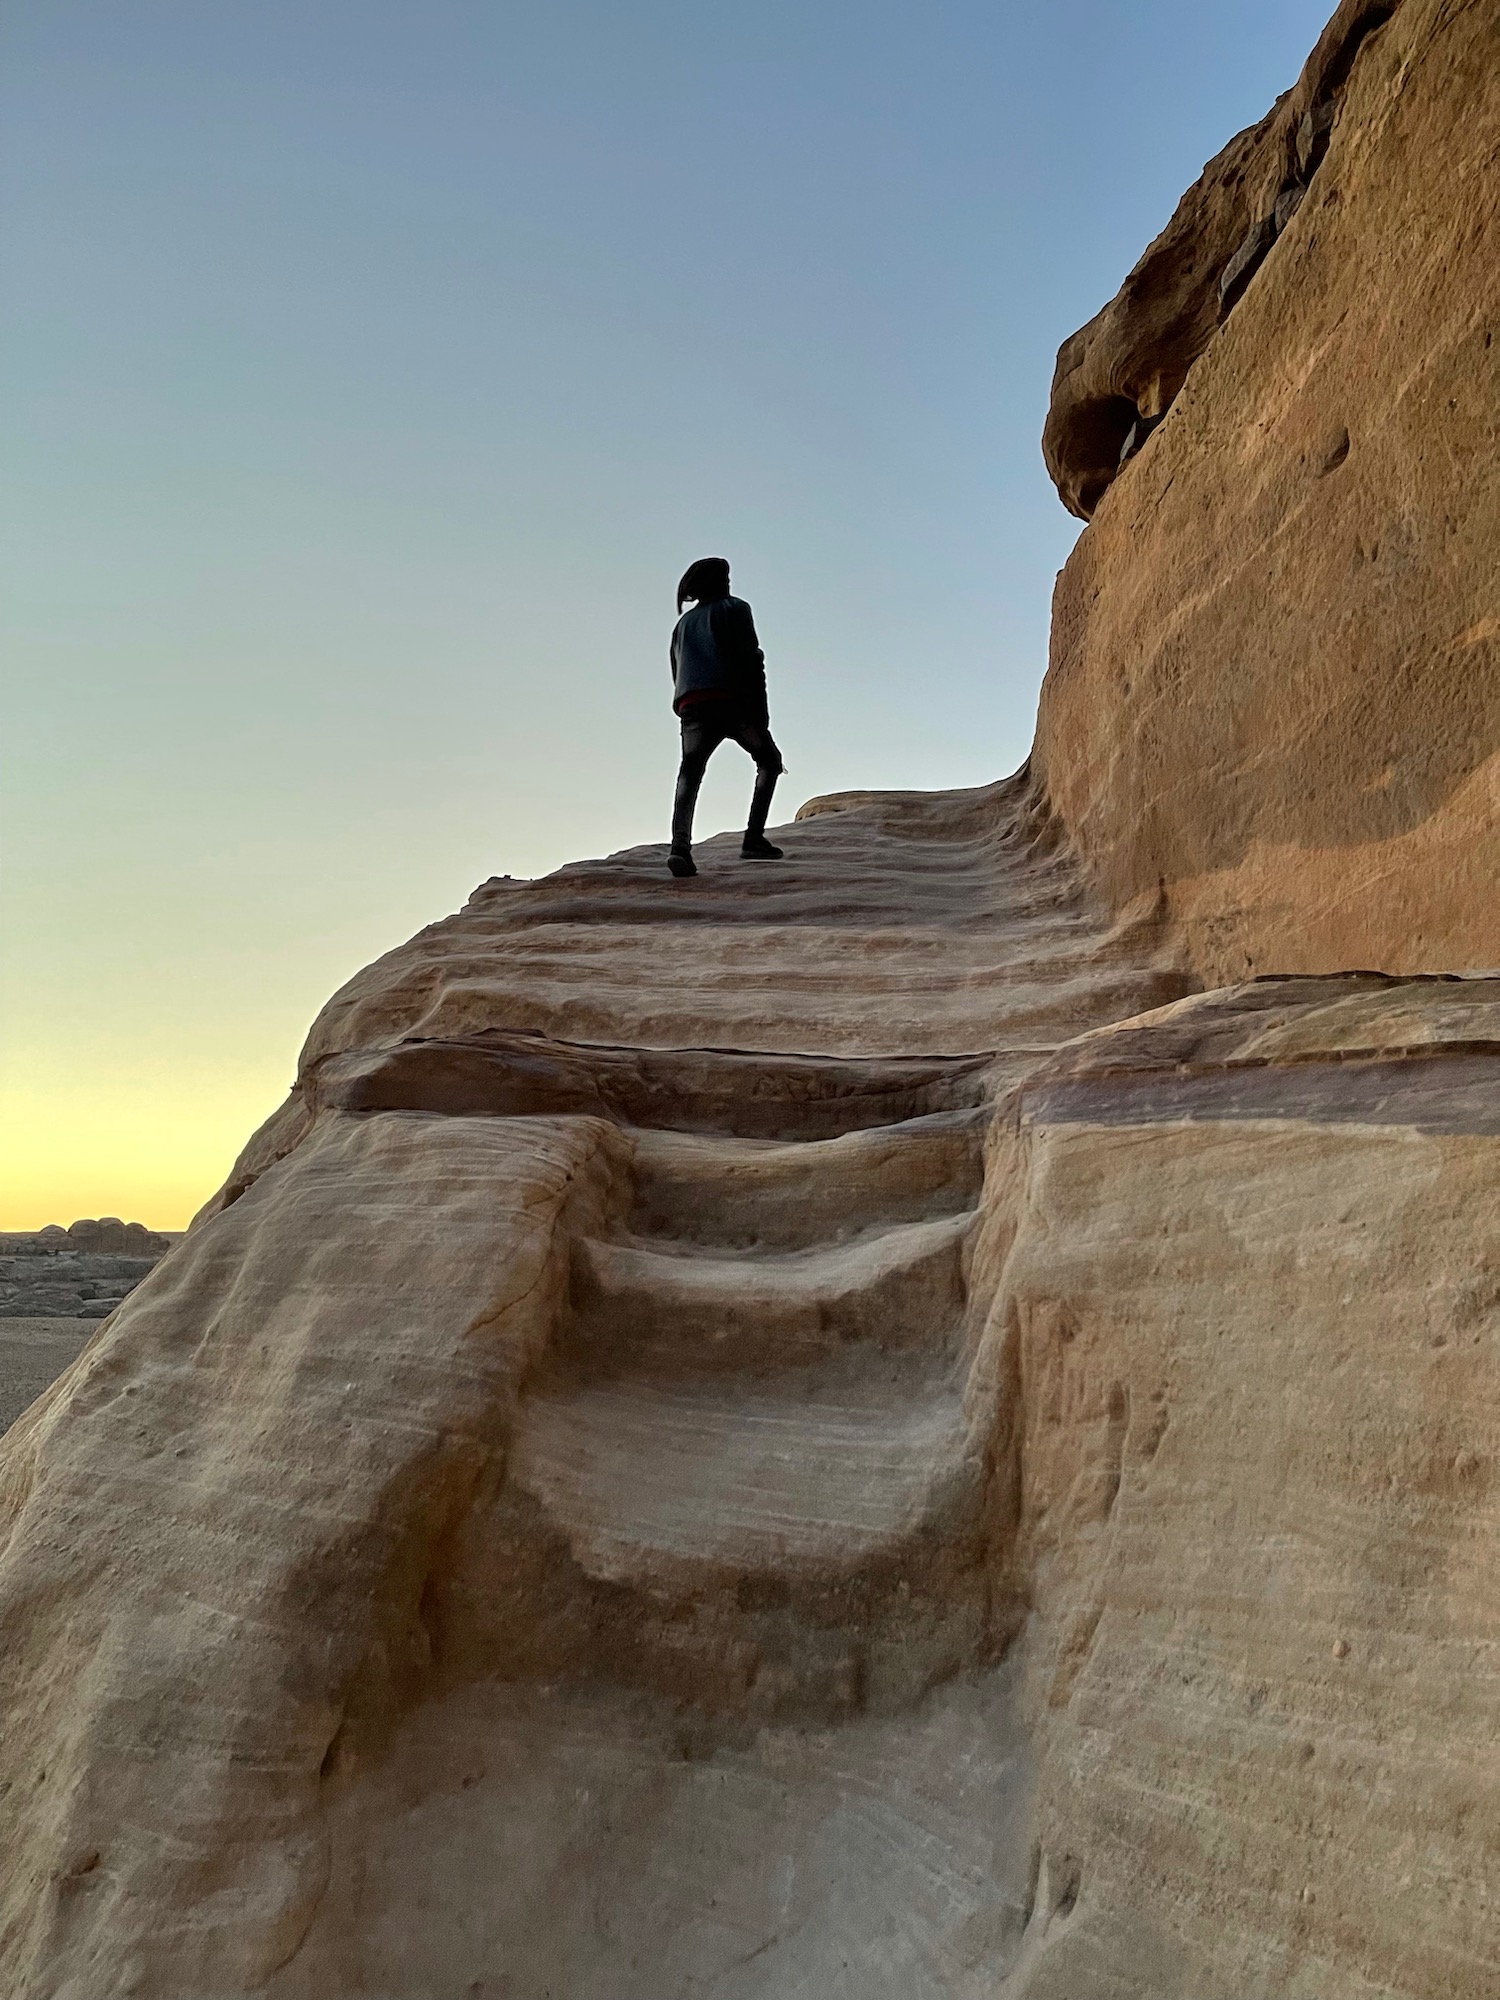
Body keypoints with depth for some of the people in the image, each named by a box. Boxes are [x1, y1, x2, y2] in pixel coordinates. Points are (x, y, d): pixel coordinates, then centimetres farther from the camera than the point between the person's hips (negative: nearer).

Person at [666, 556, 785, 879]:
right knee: (769, 761, 14)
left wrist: (688, 712, 23)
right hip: (733, 701, -4)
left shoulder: (683, 623, 30)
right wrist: (760, 707, -4)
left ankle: (680, 844, -29)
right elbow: (750, 657, -1)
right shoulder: (734, 608, 13)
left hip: (691, 706, 4)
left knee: (688, 776, -2)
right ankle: (753, 839, -2)